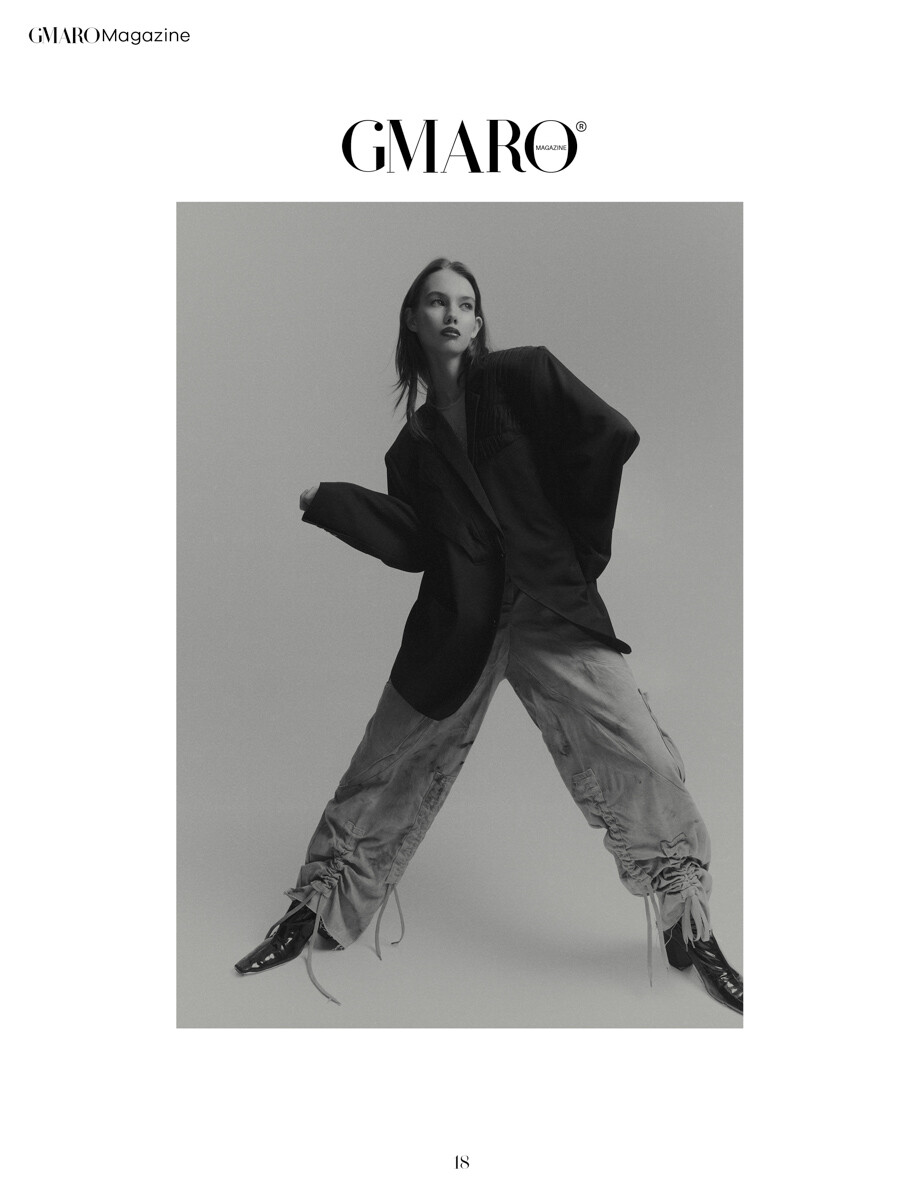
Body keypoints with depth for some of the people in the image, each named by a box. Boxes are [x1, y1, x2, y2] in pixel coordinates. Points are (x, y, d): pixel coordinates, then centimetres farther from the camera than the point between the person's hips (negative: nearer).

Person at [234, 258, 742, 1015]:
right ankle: (317, 914, 24)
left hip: (553, 608, -2)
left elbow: (610, 438, -7)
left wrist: (578, 548, -3)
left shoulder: (522, 376, 4)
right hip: (456, 626, 3)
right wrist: (325, 499, -4)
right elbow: (411, 545, 2)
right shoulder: (414, 444, 14)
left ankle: (689, 931, 10)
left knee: (641, 763, -10)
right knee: (387, 771, 5)